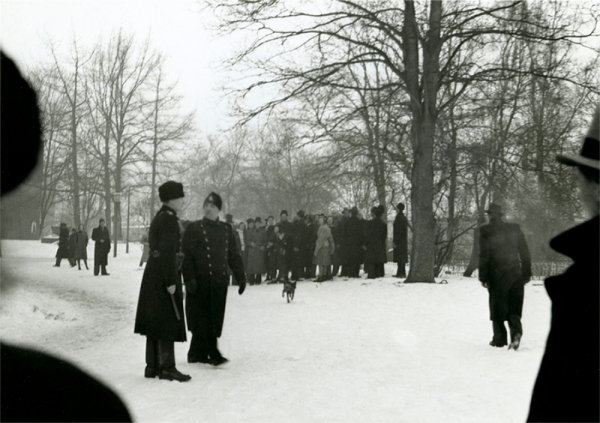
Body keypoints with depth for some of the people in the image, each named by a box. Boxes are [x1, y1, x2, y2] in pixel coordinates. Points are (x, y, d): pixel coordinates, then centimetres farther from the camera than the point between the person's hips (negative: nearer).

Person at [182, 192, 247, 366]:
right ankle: (212, 353, 1)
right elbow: (187, 256, -6)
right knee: (203, 319, -4)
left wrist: (241, 277, 10)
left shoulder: (226, 229, 14)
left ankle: (197, 353, 19)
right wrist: (190, 279, -15)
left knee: (215, 319, 8)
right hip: (200, 283, -5)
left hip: (219, 282, 5)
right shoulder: (194, 228, -1)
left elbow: (234, 256, 16)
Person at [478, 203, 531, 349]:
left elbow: (484, 255, -8)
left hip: (496, 275, -3)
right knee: (514, 306, 9)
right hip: (516, 274, 3)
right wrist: (527, 273, 11)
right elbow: (525, 252, 6)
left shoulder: (486, 231, -5)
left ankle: (500, 338, 10)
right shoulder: (514, 229, 5)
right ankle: (516, 332, -12)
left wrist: (483, 277, -3)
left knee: (497, 306, 8)